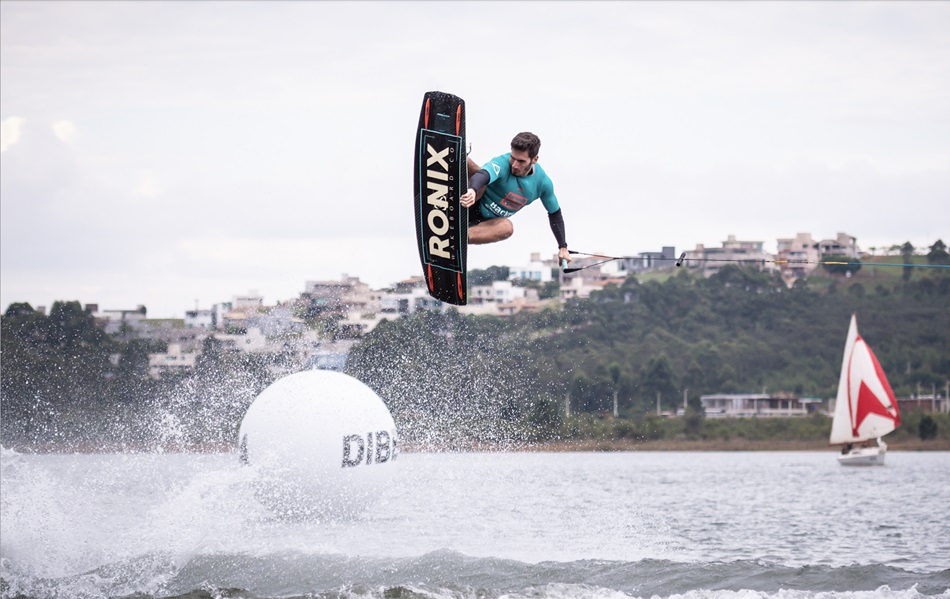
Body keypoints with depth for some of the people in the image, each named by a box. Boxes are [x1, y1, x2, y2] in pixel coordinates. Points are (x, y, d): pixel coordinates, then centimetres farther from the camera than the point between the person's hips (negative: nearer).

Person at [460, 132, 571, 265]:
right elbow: (483, 175, -47)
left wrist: (563, 248, 8)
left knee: (507, 227, -37)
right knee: (473, 168, -31)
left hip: (487, 222, 4)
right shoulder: (502, 163, -24)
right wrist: (472, 190, -71)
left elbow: (555, 213, 9)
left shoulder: (543, 182, -7)